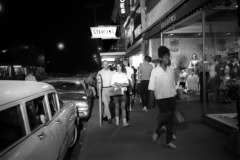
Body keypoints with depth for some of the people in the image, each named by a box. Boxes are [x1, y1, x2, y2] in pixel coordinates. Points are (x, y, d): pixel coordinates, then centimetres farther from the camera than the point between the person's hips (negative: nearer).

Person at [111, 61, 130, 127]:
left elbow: (127, 84, -3)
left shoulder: (124, 75, 7)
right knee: (117, 106, 4)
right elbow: (112, 84, -4)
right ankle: (117, 120, 16)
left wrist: (119, 84, -17)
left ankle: (124, 122, -5)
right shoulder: (114, 74, 5)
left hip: (123, 92, 0)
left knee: (123, 107, -3)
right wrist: (119, 87, -19)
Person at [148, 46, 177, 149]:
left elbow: (173, 85, 11)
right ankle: (157, 131, 19)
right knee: (166, 115, -11)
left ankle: (169, 141, 21)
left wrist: (175, 95, 9)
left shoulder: (171, 70, 5)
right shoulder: (155, 71, -7)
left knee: (170, 117, 7)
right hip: (161, 98, -4)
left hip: (171, 97, 4)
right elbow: (152, 88, -6)